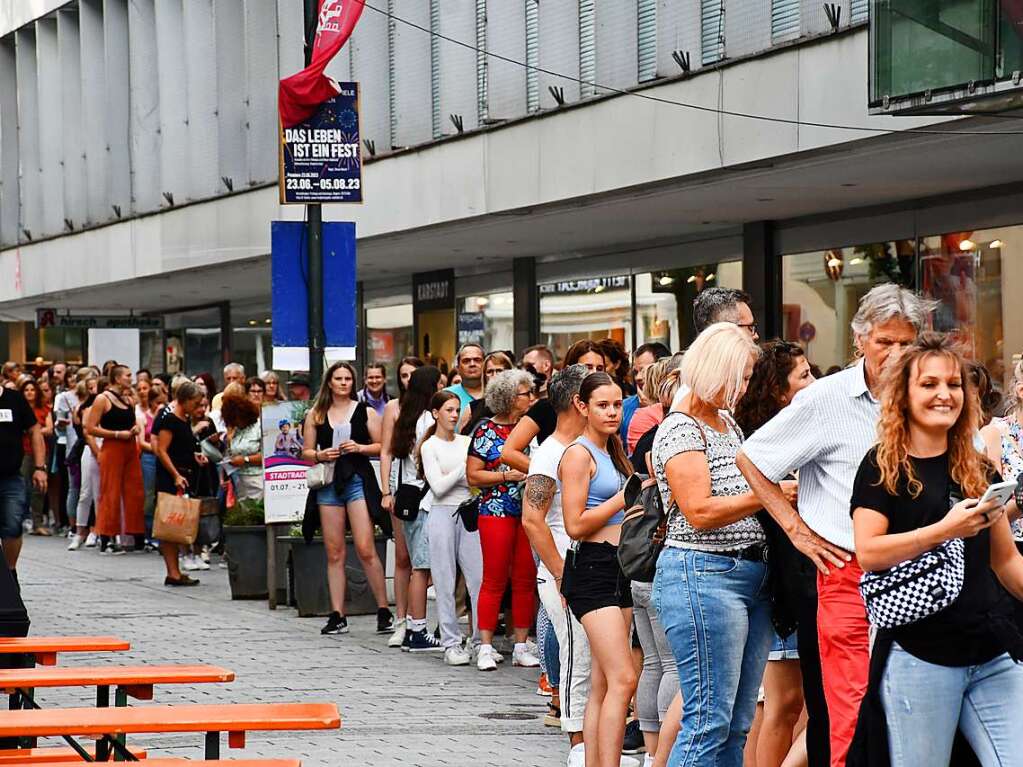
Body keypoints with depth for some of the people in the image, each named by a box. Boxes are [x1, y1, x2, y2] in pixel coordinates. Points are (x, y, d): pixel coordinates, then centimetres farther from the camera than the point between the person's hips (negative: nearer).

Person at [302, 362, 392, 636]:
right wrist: (320, 455, -7)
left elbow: (382, 446, 5)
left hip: (358, 480, -3)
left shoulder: (365, 412, 6)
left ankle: (384, 611, -2)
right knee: (334, 553, 3)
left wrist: (360, 447, -11)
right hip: (328, 483, 3)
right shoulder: (315, 415, 11)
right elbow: (306, 452, 13)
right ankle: (337, 615, 7)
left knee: (366, 549, -10)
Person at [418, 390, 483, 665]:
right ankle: (451, 643, 4)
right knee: (445, 582, -1)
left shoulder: (466, 442, 11)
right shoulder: (430, 446, 1)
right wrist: (464, 468, -13)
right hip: (442, 513, -3)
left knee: (479, 577, -3)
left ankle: (482, 640, 3)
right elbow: (438, 486, -7)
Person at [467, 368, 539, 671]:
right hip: (496, 511, -4)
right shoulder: (485, 430, -1)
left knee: (526, 580, 3)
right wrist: (508, 476, -14)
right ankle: (486, 648, 2)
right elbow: (473, 476, -4)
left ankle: (521, 647, 10)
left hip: (530, 511, 4)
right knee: (494, 579, -3)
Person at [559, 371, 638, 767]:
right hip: (592, 569, -9)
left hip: (619, 570, 9)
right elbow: (575, 525, -15)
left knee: (603, 684, 7)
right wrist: (624, 498, -12)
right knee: (623, 679, -17)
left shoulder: (612, 452, 17)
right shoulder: (579, 454, -9)